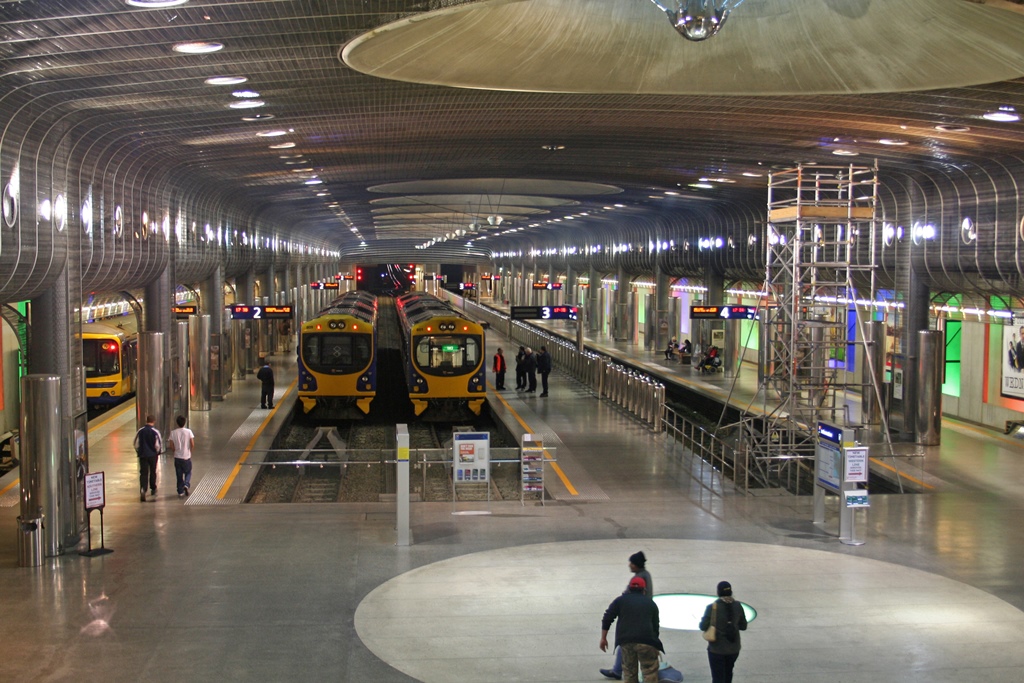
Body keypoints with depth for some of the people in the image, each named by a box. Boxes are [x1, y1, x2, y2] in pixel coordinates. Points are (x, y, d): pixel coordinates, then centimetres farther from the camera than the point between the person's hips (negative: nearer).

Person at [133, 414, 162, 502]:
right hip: (153, 455, -1)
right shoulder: (155, 431, -10)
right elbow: (158, 444, -9)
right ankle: (153, 489, 31)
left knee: (143, 473, -1)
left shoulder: (140, 431, -2)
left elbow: (136, 443, 4)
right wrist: (158, 452, 9)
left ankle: (142, 489, -22)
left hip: (142, 455, 1)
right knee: (153, 472, 17)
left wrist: (139, 452, 19)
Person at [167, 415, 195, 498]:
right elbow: (192, 445, -10)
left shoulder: (173, 433, -5)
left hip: (177, 457, 1)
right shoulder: (188, 431, -9)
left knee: (179, 475, 11)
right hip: (187, 457, -1)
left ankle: (180, 492, 11)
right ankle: (186, 485, -7)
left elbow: (171, 446, -5)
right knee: (188, 472, 18)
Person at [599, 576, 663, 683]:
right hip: (646, 641, -1)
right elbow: (656, 625, 17)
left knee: (629, 671, 13)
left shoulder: (620, 600, 12)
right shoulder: (651, 603, 15)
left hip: (625, 641, 1)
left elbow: (607, 619, 4)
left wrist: (603, 638, 8)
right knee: (650, 672, 4)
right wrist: (655, 645, 27)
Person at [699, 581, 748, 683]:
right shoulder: (737, 606, -6)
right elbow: (743, 626, 2)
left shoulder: (712, 607, -17)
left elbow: (703, 627, -13)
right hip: (733, 648, 4)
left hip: (717, 649, -4)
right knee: (728, 673, 25)